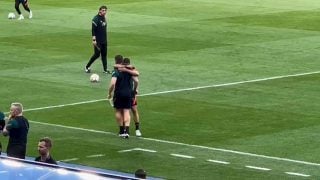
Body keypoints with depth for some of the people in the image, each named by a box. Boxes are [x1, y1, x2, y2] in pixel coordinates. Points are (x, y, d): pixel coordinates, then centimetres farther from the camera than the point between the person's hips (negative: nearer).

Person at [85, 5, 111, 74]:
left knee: (104, 54, 7)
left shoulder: (104, 18, 13)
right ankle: (87, 67, 7)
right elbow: (93, 30, -17)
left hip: (104, 40, 8)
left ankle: (105, 69, 10)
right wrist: (94, 39, -22)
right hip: (98, 41, -8)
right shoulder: (96, 19, -13)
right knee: (97, 54, -7)